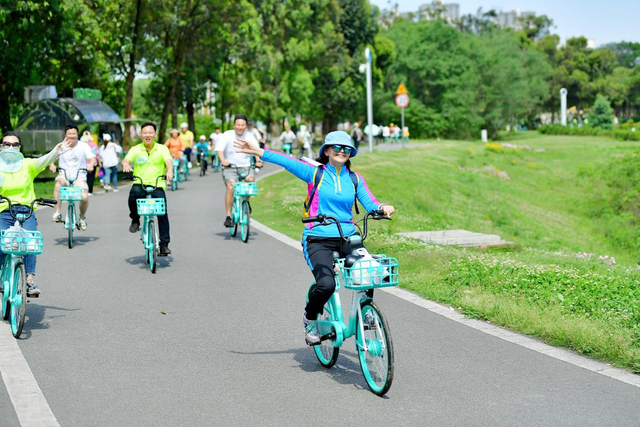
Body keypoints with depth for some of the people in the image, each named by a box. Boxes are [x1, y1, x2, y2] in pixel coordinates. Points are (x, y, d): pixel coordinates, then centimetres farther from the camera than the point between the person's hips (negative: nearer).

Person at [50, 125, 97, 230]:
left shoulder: (83, 146, 0)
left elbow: (92, 158, -8)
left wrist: (91, 165, -31)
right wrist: (52, 165, -27)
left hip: (79, 177, 0)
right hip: (64, 175, 0)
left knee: (84, 197, -23)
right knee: (58, 183, -36)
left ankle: (82, 217, 10)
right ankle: (57, 213, -26)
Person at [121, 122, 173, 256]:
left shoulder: (162, 149, 7)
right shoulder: (136, 149, 9)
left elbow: (169, 161, -9)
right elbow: (126, 159, -5)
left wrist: (170, 170, -32)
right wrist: (126, 164, -30)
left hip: (157, 186, 0)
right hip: (140, 184, 0)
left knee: (162, 213, -11)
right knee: (134, 194, -34)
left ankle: (164, 244, -1)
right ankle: (135, 219, -4)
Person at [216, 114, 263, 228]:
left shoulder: (249, 136, 3)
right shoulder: (227, 135, -5)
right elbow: (219, 149, -12)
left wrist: (258, 161, -17)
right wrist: (223, 161, -29)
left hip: (245, 167, 2)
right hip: (230, 167, -2)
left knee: (251, 179, -28)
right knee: (231, 186, -25)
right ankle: (228, 216, -17)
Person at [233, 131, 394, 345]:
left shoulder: (355, 179, 11)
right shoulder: (315, 173, 2)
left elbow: (370, 203, 4)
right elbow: (287, 162, -5)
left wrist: (383, 207, -18)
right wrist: (257, 151, -12)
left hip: (347, 238, 3)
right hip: (318, 239, -3)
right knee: (326, 284, -25)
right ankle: (310, 318, 7)